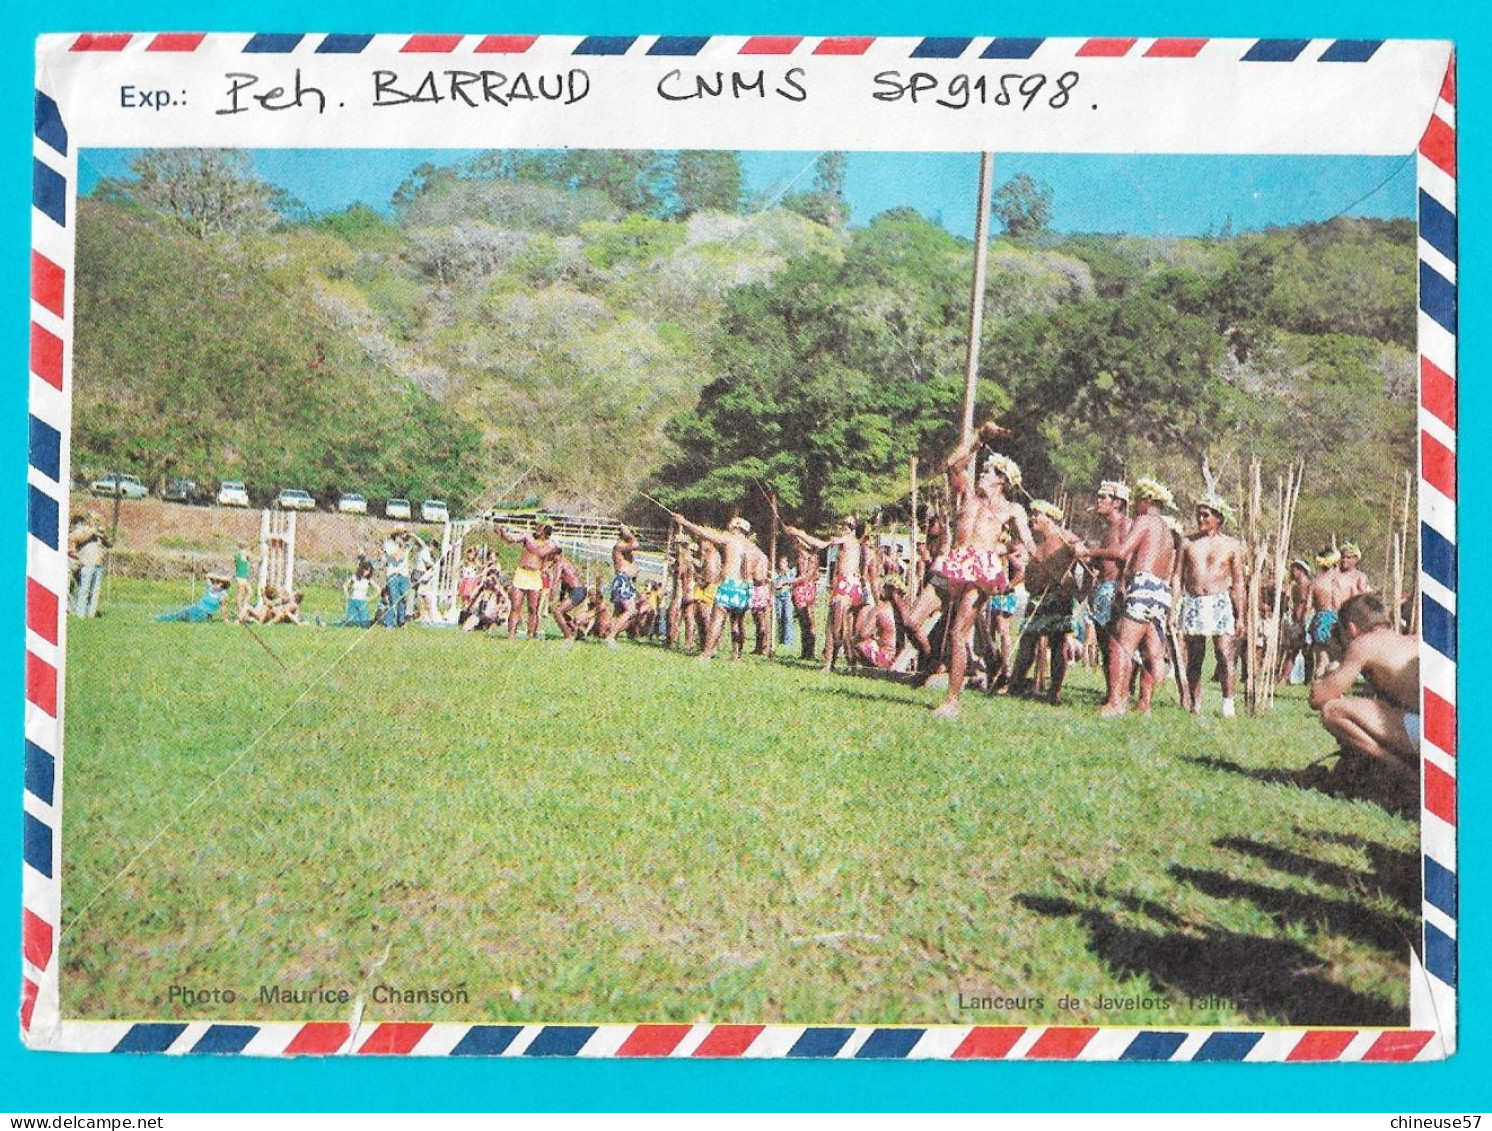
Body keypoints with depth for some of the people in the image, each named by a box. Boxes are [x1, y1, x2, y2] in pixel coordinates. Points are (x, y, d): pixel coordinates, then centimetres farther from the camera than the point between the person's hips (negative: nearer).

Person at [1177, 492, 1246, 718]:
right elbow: (1179, 578, 11)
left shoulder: (1232, 545, 5)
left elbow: (1238, 583, 6)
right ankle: (1194, 705, 12)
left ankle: (1228, 703, -7)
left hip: (1220, 603, -2)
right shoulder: (1188, 542, 10)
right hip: (1193, 603, 2)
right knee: (1194, 658, 5)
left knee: (1225, 655, -11)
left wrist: (1240, 616, 1)